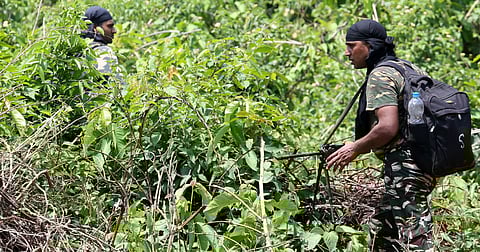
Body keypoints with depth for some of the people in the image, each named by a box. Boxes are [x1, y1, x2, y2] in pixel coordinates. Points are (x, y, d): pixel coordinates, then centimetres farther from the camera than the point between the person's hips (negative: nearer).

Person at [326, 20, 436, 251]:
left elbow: (388, 128, -23)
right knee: (381, 229, 20)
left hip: (405, 167, -10)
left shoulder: (380, 75, -12)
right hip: (424, 163, 10)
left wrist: (354, 149, -9)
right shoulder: (410, 69, 17)